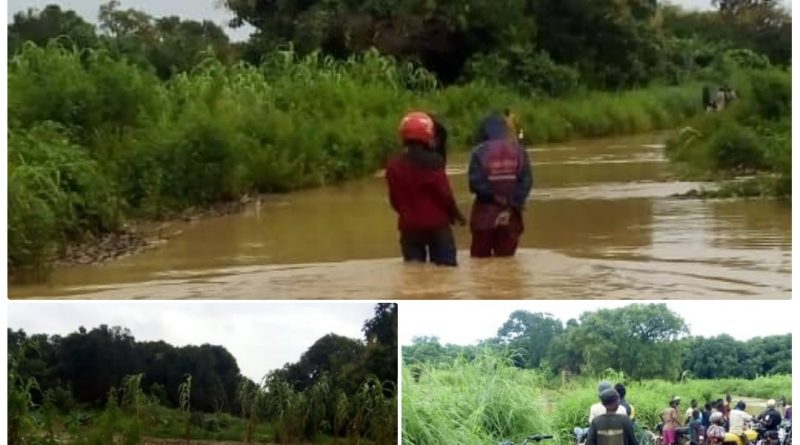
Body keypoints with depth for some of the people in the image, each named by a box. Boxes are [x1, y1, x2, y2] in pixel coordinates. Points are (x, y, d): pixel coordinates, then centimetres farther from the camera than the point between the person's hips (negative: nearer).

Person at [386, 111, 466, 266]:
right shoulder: (434, 161, -13)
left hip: (409, 226, 3)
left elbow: (395, 200, 4)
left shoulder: (394, 165, -3)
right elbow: (444, 193, -10)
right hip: (437, 224, -3)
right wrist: (456, 214, 7)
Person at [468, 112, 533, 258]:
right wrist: (515, 203, -6)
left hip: (486, 212, -3)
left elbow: (475, 183, -16)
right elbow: (527, 180, -3)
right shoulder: (518, 150, 2)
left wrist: (492, 196, -5)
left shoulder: (480, 152, -10)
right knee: (506, 256, 10)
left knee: (481, 258, 7)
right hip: (511, 213, 3)